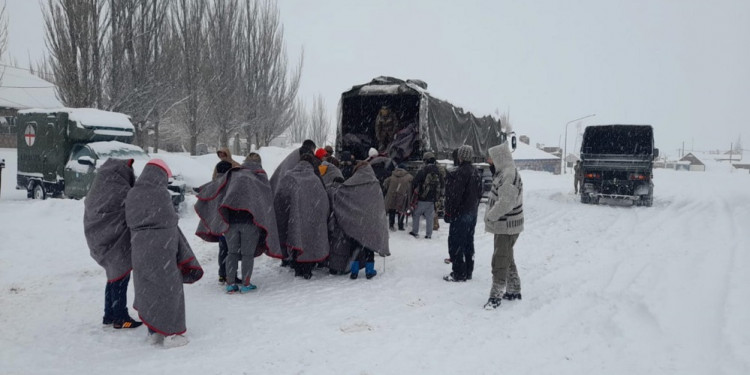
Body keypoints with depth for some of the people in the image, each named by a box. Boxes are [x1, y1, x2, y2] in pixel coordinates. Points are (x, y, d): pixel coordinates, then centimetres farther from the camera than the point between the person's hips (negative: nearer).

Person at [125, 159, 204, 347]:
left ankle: (154, 331, 27)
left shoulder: (132, 194, 4)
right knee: (168, 289, 4)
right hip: (160, 249, -7)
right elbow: (169, 221, -11)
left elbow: (130, 221, 9)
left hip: (139, 250, 7)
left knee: (148, 289, 16)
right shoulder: (160, 193, -16)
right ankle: (170, 333, 9)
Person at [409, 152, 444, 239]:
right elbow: (442, 185, 13)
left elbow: (414, 182, -14)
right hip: (433, 199, 4)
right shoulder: (438, 171, 3)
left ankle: (415, 232, 13)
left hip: (422, 198, -4)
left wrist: (413, 189, 5)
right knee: (430, 216, 11)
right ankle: (429, 234, 11)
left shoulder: (423, 171, -14)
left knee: (416, 214, 11)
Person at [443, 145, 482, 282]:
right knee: (468, 243, 15)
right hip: (472, 213, 9)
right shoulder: (476, 173, 10)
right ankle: (468, 271, 22)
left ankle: (458, 273, 0)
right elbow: (479, 193, 16)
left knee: (455, 243, -2)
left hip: (460, 214, -9)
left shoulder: (459, 173, -19)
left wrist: (449, 213, -14)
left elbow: (454, 196, -21)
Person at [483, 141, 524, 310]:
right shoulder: (504, 172, 11)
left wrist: (490, 216, -18)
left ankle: (496, 295, 1)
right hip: (504, 224, 10)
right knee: (507, 259, 19)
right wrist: (491, 215, 10)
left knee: (500, 261, -5)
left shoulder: (509, 174, -21)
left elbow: (506, 202, -28)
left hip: (507, 226, -10)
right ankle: (514, 290, 31)